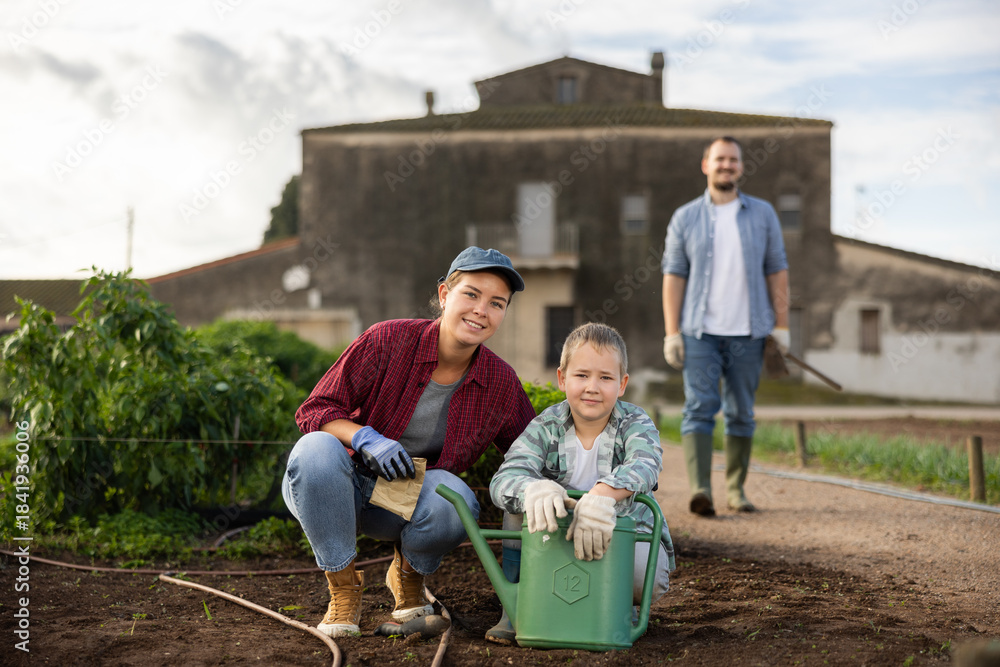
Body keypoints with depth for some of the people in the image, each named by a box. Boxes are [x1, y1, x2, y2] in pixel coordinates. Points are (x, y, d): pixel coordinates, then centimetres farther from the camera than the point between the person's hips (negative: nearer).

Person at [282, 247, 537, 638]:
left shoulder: (502, 383, -5)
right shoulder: (388, 340, -17)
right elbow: (313, 411, -13)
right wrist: (367, 438, -32)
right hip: (342, 488, -2)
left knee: (457, 502, -32)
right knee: (315, 450, -36)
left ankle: (408, 573, 5)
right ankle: (343, 585, -13)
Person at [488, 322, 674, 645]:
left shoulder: (636, 424, -15)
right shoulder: (545, 428, -12)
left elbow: (643, 467, -40)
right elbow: (503, 479, -29)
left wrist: (602, 494, -63)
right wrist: (533, 489, -55)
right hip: (559, 537, 2)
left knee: (645, 577, -36)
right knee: (522, 493, -20)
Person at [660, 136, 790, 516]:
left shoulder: (762, 214, 6)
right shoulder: (685, 218, 4)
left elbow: (776, 271, 6)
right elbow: (674, 275, 1)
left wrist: (782, 326, -1)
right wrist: (671, 333, -6)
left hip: (747, 332, 2)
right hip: (699, 331, -1)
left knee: (741, 413, 8)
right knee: (699, 407, -12)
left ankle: (735, 489, 19)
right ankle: (700, 489, -19)